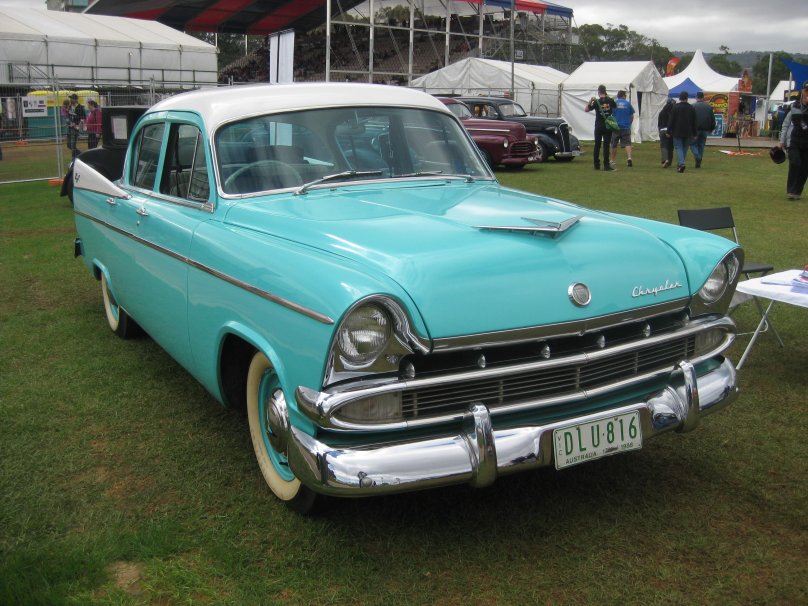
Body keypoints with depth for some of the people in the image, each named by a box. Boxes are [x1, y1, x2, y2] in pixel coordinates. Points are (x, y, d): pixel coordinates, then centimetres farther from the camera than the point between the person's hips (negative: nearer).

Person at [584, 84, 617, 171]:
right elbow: (614, 107, 19)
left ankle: (597, 165, 10)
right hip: (608, 126, 1)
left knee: (597, 145, 8)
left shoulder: (596, 102, -7)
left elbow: (586, 109, -1)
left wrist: (590, 101, 2)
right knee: (606, 146, 0)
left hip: (598, 127, -1)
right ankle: (606, 165, -5)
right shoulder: (610, 101, -2)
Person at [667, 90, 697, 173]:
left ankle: (681, 164, -24)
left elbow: (671, 121, -7)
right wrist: (694, 134, 13)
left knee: (678, 148, -4)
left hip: (677, 132, -3)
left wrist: (669, 132, -2)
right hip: (688, 133, 3)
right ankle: (679, 165, 17)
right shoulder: (691, 108, 5)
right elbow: (694, 123, 8)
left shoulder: (675, 107, -6)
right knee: (685, 148, 13)